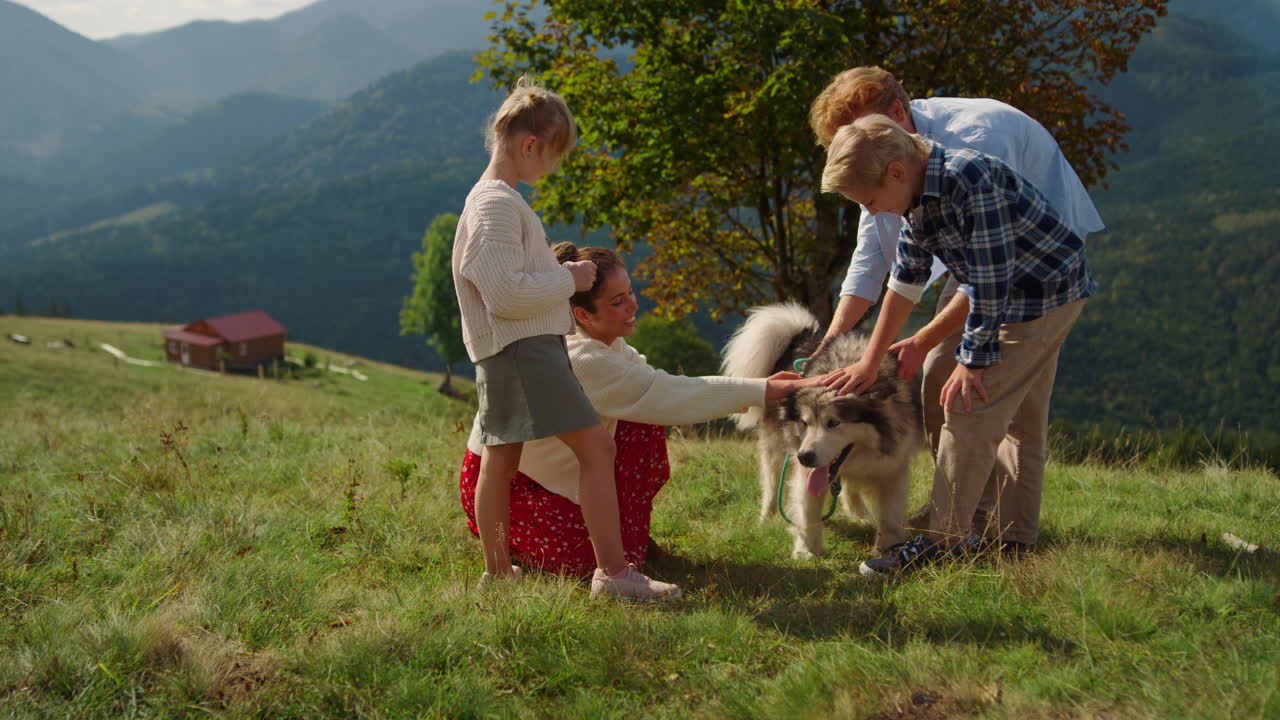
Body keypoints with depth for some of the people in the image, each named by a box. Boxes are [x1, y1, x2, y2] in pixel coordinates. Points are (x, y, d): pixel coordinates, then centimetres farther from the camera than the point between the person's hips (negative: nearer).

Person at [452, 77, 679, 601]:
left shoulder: (496, 199, 17)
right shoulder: (496, 205, -16)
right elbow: (506, 293, -23)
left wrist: (562, 273, 15)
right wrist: (568, 280, -13)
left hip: (506, 352, 11)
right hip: (522, 347, -11)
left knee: (500, 455, 15)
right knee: (596, 445, -13)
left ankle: (497, 571, 24)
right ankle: (612, 571, -12)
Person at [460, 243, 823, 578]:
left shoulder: (612, 346, -1)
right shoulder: (584, 361, -31)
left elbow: (666, 392, -4)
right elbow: (674, 396, -31)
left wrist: (766, 388, -14)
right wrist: (773, 390, -28)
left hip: (550, 467, 9)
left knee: (645, 422, -5)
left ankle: (629, 533, 9)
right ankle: (506, 536, 4)